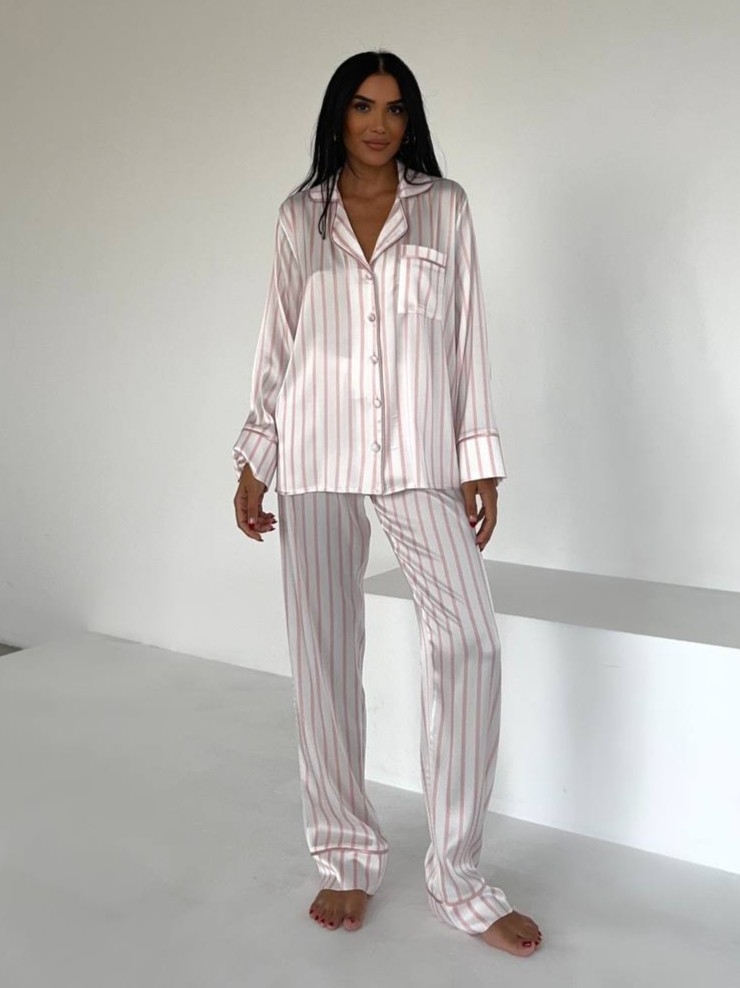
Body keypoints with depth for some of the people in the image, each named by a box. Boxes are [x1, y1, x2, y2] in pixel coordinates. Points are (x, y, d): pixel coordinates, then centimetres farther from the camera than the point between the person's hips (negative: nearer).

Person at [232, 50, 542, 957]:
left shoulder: (444, 206, 9)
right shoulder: (300, 215, 10)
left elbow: (467, 335, 6)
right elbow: (277, 340, 11)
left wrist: (480, 459, 0)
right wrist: (254, 462, 8)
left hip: (419, 450, 0)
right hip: (317, 452, 1)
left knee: (468, 639, -12)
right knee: (323, 651, 2)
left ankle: (456, 874, 1)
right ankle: (347, 856, 18)